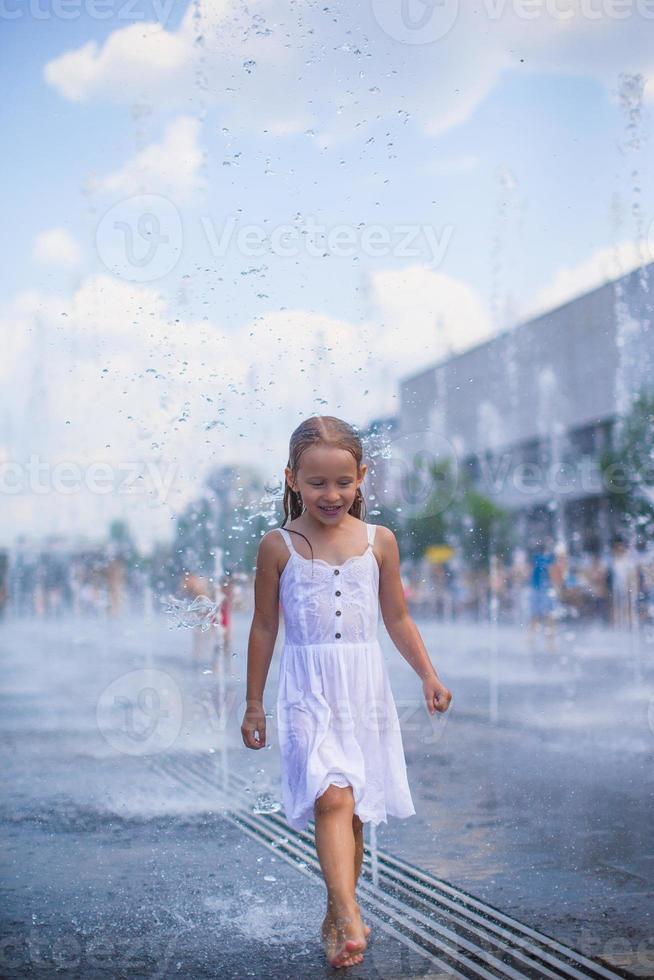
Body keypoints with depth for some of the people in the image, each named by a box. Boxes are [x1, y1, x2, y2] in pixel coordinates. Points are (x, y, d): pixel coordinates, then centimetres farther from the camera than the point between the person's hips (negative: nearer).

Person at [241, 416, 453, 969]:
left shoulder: (380, 541, 4)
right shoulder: (278, 546, -1)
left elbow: (398, 617, 14)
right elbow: (264, 626, 5)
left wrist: (428, 675, 5)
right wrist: (254, 704, 7)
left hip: (365, 688, 3)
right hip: (308, 689, -3)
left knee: (355, 809, 8)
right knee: (332, 797, -21)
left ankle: (337, 917, 23)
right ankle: (350, 917, -26)